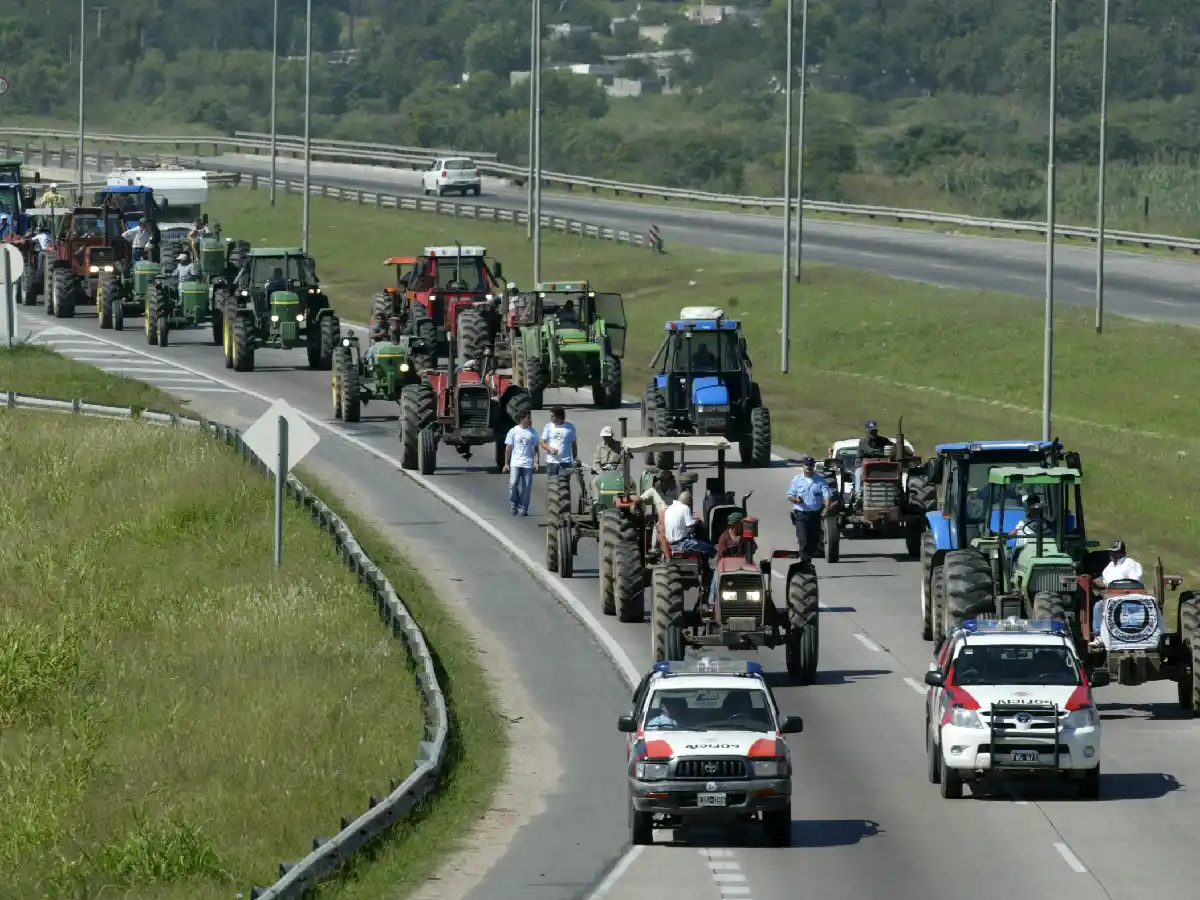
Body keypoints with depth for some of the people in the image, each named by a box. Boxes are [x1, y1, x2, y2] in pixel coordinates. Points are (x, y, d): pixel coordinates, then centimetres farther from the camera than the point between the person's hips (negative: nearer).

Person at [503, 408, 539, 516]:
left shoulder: (532, 432, 7)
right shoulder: (513, 431, 2)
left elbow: (535, 448, 11)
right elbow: (508, 448, 4)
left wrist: (536, 462, 0)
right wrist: (506, 464, 2)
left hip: (528, 464, 2)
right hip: (515, 463, -2)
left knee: (526, 486, 0)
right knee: (513, 484, -13)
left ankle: (523, 508, 8)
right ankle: (514, 504, 5)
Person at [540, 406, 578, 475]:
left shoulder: (570, 427, 2)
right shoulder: (548, 426, 4)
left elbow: (574, 444, 8)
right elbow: (543, 443, 3)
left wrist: (575, 460, 6)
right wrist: (550, 449, -18)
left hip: (565, 462, -2)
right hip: (551, 462, 2)